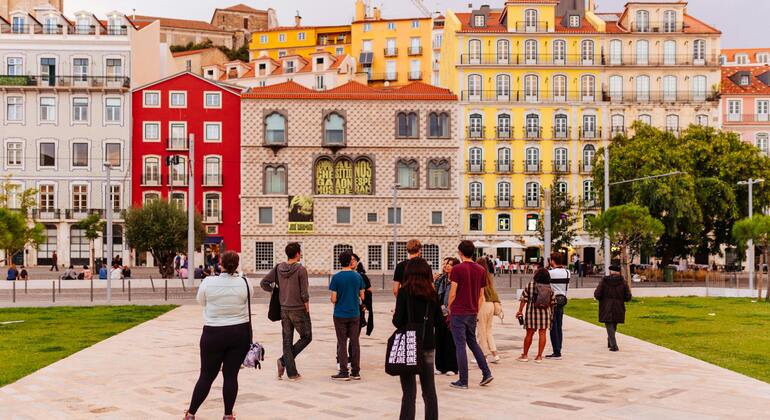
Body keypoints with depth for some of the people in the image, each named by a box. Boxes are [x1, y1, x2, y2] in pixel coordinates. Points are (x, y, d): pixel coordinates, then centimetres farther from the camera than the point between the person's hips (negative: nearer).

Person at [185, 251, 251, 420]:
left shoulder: (208, 282, -10)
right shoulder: (245, 283, -8)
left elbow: (201, 301, 7)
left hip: (214, 334, 0)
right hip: (240, 333, 0)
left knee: (206, 376, 10)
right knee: (231, 375, 7)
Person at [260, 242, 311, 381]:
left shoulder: (278, 268, 1)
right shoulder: (301, 269, -15)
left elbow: (264, 283, 1)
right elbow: (304, 293, -16)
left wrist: (276, 291, 11)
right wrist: (307, 307, -3)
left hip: (284, 309, 5)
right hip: (299, 309, -5)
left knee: (287, 340, 10)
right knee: (306, 337, 11)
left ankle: (292, 373, 9)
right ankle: (284, 360, -3)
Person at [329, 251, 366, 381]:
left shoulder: (336, 277, -9)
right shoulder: (358, 276, -1)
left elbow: (333, 299, -11)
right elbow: (362, 297, 4)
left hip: (340, 315, -2)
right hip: (355, 314, 2)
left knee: (342, 343, 3)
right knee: (354, 342, 8)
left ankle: (344, 372, 4)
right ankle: (355, 372, 12)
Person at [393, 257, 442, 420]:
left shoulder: (405, 292, -9)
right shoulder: (432, 294, 3)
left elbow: (398, 321, -11)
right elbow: (439, 321, 7)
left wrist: (395, 315, 10)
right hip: (428, 346, 4)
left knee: (409, 393, -1)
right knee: (429, 391, 13)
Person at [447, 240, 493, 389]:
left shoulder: (457, 269, -12)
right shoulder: (481, 270, 6)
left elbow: (453, 293, -11)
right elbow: (481, 295, 10)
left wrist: (449, 308, 3)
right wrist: (477, 312, 17)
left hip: (458, 313, -6)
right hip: (472, 313, 6)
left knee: (460, 345, 0)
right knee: (472, 342, 20)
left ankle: (463, 381, 4)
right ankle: (486, 373, 12)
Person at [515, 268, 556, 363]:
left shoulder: (530, 285, -4)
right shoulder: (549, 288, 3)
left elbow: (524, 299, -6)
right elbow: (552, 302, 5)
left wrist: (520, 311, 0)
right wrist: (551, 313, 17)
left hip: (532, 311, -1)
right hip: (545, 312, 1)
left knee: (529, 333, 8)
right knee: (542, 334, 5)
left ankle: (525, 355, 16)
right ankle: (539, 356, 6)